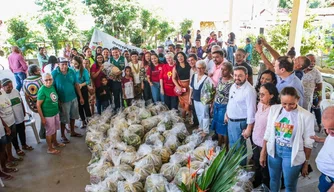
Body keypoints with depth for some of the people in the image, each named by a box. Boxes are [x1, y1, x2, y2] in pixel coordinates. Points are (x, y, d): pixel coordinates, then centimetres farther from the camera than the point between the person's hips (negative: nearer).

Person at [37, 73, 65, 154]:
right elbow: (38, 105, -19)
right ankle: (50, 148, 25)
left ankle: (55, 143, 44)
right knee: (49, 132, 8)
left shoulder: (52, 87, -2)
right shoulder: (42, 90, -22)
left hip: (56, 112, 7)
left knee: (55, 129, 23)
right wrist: (42, 118, -18)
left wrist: (58, 109, 13)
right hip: (48, 115, -7)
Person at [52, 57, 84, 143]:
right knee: (64, 119, 9)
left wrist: (81, 97, 3)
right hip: (63, 100, -4)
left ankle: (72, 132, 38)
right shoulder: (54, 73, -15)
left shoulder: (72, 71, -5)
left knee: (72, 116, 19)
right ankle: (63, 136, 27)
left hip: (73, 98, 4)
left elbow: (76, 85, 1)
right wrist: (56, 101, -12)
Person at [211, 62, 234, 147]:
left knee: (224, 129, 6)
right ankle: (219, 146, 35)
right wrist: (213, 106, 15)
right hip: (217, 107, 7)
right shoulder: (220, 79, 5)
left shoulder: (232, 82, -17)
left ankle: (226, 148, 24)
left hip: (225, 108, -7)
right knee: (218, 128, 18)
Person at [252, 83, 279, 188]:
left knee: (265, 170, 14)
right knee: (256, 167, 27)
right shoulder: (260, 104, 0)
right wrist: (253, 134, 14)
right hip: (256, 141, 7)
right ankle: (255, 186, 49)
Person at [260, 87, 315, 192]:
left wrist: (306, 163, -1)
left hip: (292, 154, -3)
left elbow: (308, 143, -7)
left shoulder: (306, 116, -16)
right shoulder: (274, 109, -7)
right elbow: (268, 133, 1)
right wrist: (263, 153, 4)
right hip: (274, 150, 3)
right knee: (274, 179, 21)